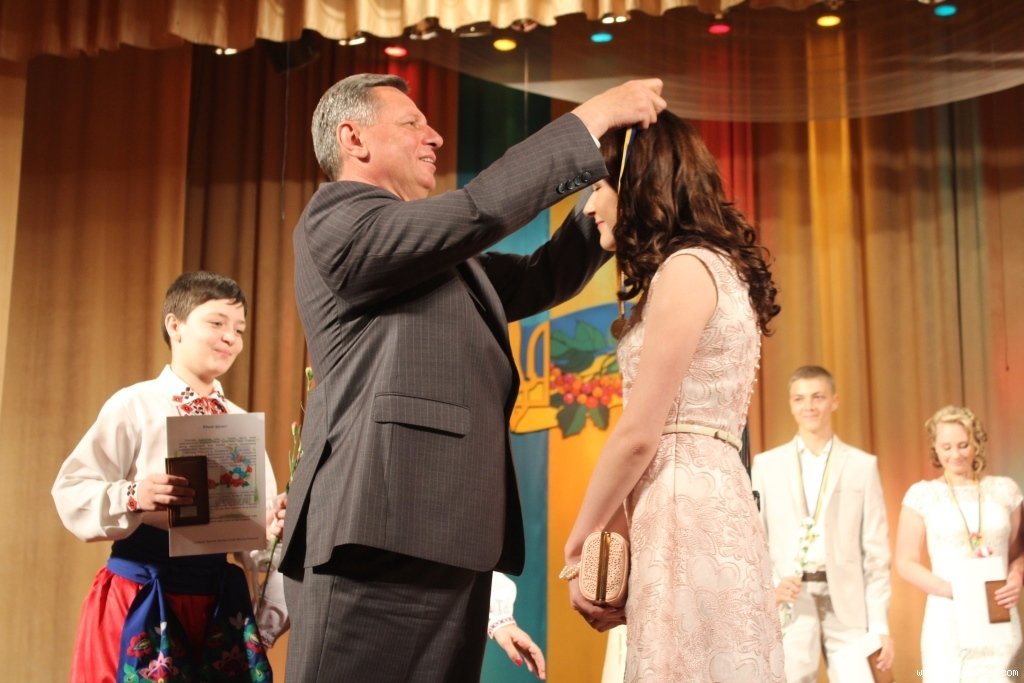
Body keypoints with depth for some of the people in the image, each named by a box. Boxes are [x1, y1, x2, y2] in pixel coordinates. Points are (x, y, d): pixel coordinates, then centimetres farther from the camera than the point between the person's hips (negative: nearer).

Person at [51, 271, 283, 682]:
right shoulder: (134, 405, -5)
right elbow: (71, 491, -9)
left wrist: (275, 522, -11)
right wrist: (133, 496, -26)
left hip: (218, 595, 4)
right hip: (142, 594, -4)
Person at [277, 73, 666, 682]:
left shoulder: (444, 259, 26)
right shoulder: (335, 218, -4)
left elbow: (542, 278, 27)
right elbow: (479, 211, -15)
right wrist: (591, 119, -7)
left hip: (445, 542, 9)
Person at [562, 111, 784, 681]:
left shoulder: (687, 267, -9)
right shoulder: (715, 266, 20)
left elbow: (639, 434, -13)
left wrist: (580, 544, -2)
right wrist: (612, 532, 14)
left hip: (687, 514, -9)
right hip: (706, 505, 9)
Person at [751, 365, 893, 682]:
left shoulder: (863, 465, 9)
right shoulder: (766, 464, 10)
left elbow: (876, 550, 6)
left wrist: (881, 625, 1)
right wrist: (768, 588, -10)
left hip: (846, 603, 0)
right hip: (790, 605, 0)